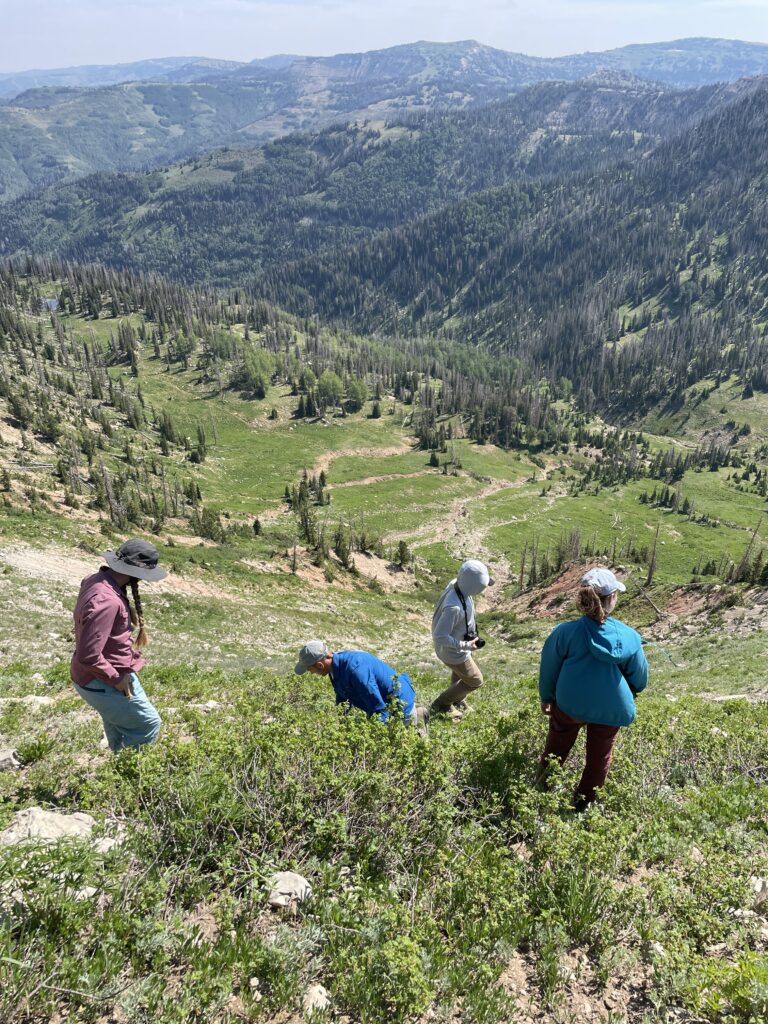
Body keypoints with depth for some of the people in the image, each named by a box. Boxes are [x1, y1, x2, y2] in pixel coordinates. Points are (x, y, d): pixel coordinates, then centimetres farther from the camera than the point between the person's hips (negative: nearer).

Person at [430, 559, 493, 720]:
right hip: (453, 651, -8)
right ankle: (440, 705, 26)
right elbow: (440, 637, -38)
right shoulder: (454, 607, -43)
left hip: (459, 644, 8)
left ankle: (456, 701, 58)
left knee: (460, 675, 33)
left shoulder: (457, 585, -15)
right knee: (475, 681, 12)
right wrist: (465, 645, -29)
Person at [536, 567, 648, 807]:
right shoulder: (629, 637, -17)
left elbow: (549, 670, -6)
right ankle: (581, 803, 37)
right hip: (610, 709, 0)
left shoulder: (564, 632, -21)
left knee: (555, 749, 24)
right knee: (599, 759, 22)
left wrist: (546, 697, 13)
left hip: (569, 703, 0)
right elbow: (640, 678, 1)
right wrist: (629, 694, 23)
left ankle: (539, 791, 40)